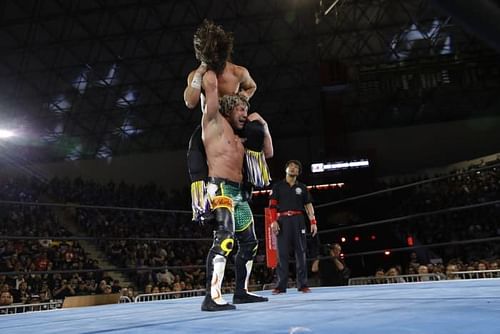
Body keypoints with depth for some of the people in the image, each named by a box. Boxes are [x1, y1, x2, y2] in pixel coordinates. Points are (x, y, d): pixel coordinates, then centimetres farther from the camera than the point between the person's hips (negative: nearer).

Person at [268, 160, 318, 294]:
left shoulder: (302, 187, 17)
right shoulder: (278, 186, 12)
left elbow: (308, 205, 11)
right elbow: (272, 205, 4)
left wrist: (313, 222, 0)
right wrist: (273, 221, -9)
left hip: (298, 220, 1)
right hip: (283, 220, -1)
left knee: (300, 252, -1)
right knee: (282, 253, -4)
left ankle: (303, 284, 3)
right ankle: (281, 285, -4)